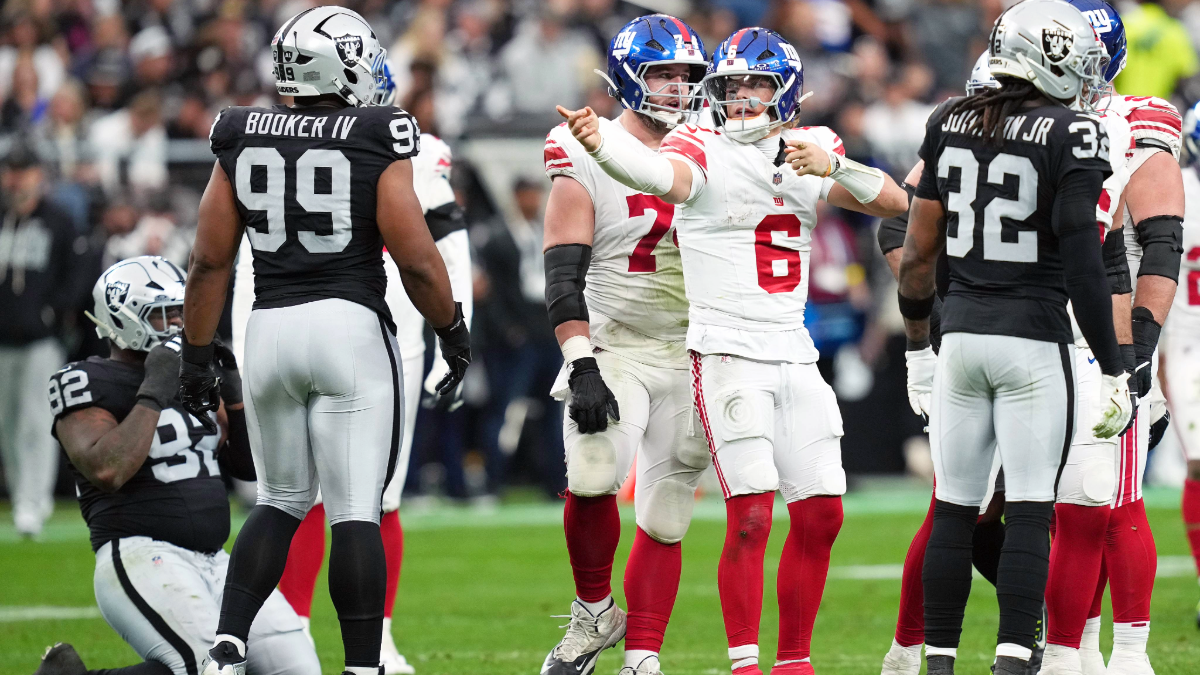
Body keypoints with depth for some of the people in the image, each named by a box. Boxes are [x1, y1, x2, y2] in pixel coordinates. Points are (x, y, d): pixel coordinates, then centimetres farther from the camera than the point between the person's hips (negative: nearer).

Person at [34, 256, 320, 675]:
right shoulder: (90, 385, -5)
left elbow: (249, 466, 20)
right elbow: (107, 470, -23)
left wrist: (234, 393, 6)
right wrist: (154, 394, -17)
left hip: (214, 562, 9)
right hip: (141, 558, -8)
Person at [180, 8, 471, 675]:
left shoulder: (242, 140, 4)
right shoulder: (377, 142, -7)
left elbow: (210, 260, 5)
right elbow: (416, 258, -8)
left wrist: (197, 352, 13)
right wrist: (454, 331, 6)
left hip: (271, 327, 4)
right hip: (352, 326, -4)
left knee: (281, 500, 18)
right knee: (357, 512, 0)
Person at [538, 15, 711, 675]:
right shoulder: (587, 157, -6)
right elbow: (564, 277, -11)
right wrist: (582, 367, -20)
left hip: (691, 360, 4)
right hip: (614, 354, -4)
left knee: (664, 517, 3)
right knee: (592, 479, -24)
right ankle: (594, 612, -1)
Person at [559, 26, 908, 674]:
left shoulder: (810, 153, 10)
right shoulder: (706, 153, -6)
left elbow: (896, 203, 4)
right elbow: (658, 171, -29)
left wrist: (833, 167, -14)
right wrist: (597, 141, -51)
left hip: (794, 354, 6)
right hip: (726, 351, -6)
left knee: (820, 515, 5)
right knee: (751, 516, -13)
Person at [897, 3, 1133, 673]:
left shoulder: (950, 123, 6)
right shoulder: (1072, 134, -9)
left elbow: (920, 248, 9)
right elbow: (1081, 257, -13)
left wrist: (918, 341, 22)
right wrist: (1114, 369, -10)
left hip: (962, 335, 5)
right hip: (1035, 341, -5)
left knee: (955, 509, 10)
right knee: (1030, 512, -2)